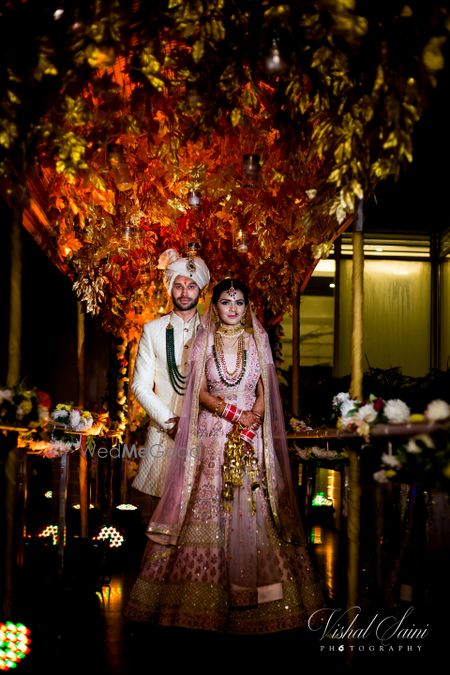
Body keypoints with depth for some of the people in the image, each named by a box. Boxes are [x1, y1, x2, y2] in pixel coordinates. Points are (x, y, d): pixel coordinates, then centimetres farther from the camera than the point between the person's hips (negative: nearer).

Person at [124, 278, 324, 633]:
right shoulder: (204, 341, 7)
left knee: (251, 508, -4)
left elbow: (264, 392, 5)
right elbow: (201, 393, 1)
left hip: (251, 437, 0)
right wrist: (233, 412, -14)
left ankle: (250, 591, 1)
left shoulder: (258, 340, 8)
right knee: (208, 508, -4)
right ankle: (209, 589, 1)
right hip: (212, 437, 0)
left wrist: (250, 423, -12)